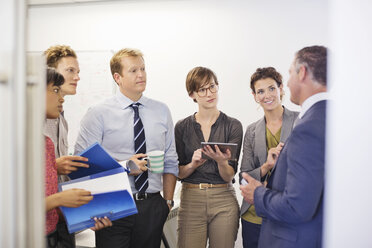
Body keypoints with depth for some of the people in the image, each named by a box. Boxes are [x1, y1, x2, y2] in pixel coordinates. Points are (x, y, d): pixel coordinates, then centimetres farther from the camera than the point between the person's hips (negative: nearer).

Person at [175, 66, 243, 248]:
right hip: (190, 200, 1)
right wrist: (192, 164, -16)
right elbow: (178, 172, 3)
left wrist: (222, 162, -24)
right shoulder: (182, 127, 3)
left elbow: (229, 176, -4)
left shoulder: (233, 125, -1)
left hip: (223, 201, 0)